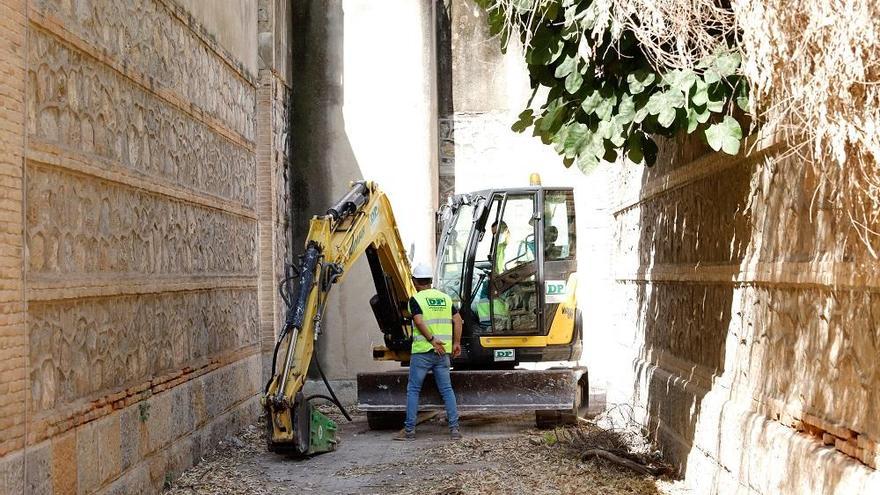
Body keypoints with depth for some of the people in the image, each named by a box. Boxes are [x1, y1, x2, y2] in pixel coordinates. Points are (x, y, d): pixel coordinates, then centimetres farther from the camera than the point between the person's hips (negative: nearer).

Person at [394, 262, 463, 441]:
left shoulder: (416, 299, -4)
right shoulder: (445, 297, 11)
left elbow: (419, 321, -18)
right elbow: (457, 320, 6)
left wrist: (432, 339, -17)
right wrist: (456, 343, 9)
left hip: (422, 351, -4)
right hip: (443, 352, 4)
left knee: (413, 390, 4)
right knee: (446, 389, 7)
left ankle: (409, 430, 4)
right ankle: (454, 429, 2)